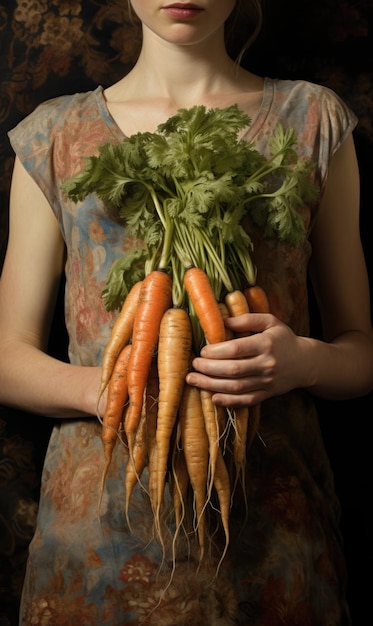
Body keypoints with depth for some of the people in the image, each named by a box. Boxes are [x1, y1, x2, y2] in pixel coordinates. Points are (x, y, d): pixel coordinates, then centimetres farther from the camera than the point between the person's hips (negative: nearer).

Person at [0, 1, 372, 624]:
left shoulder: (313, 119, 4)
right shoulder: (55, 134, 6)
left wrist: (306, 360, -16)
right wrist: (98, 388, -15)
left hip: (271, 518, 0)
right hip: (98, 520, 1)